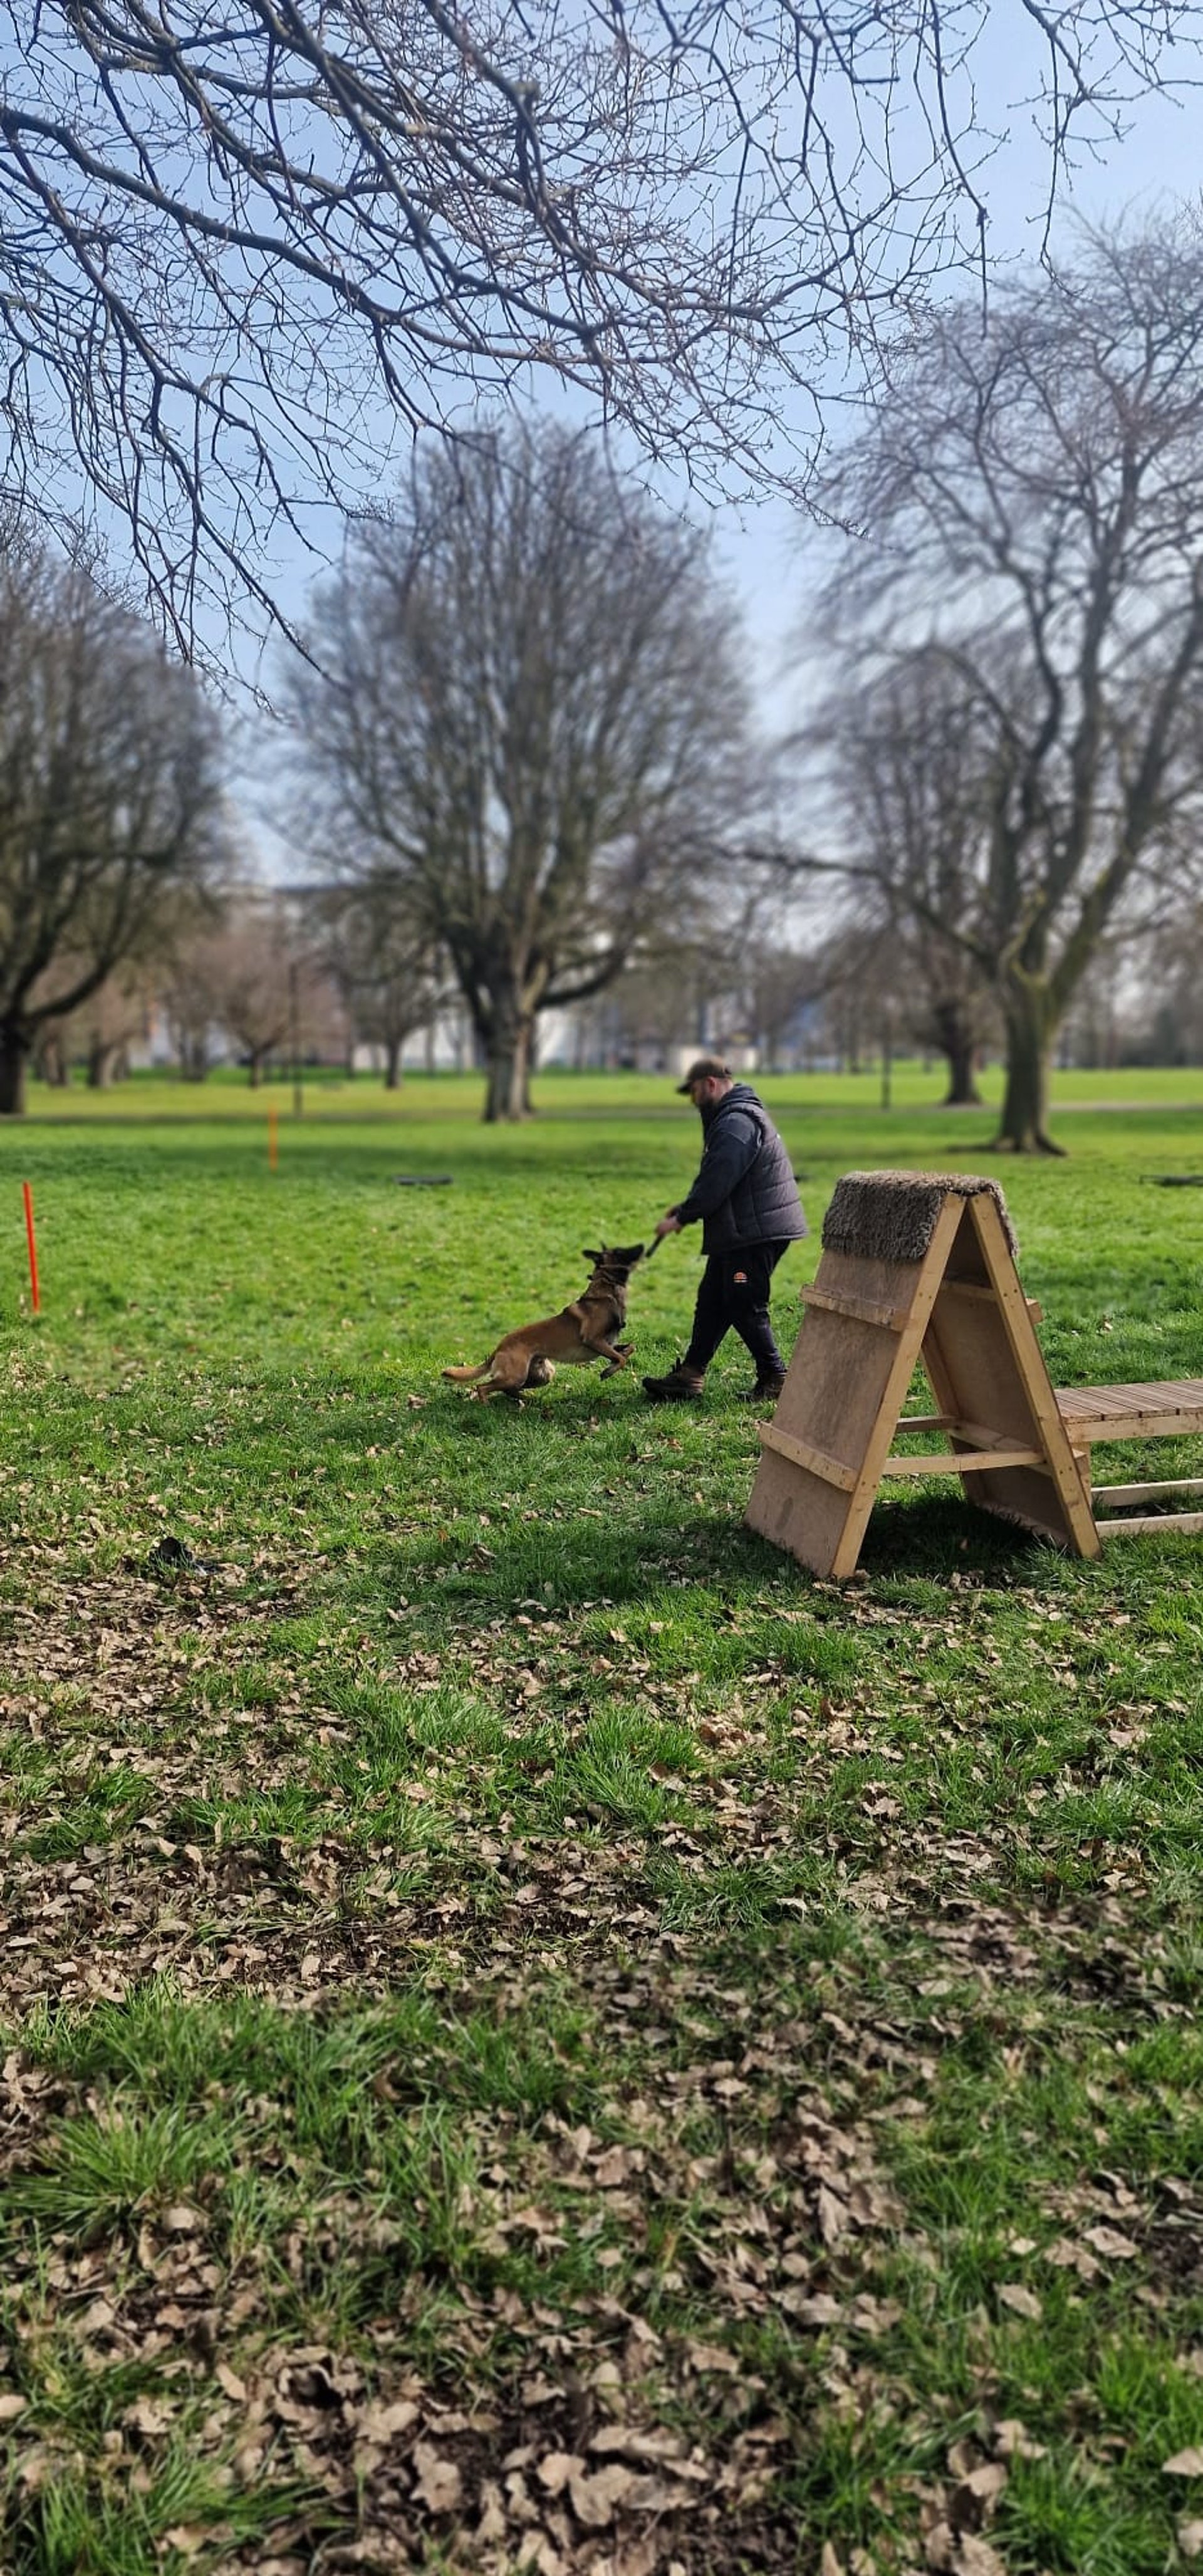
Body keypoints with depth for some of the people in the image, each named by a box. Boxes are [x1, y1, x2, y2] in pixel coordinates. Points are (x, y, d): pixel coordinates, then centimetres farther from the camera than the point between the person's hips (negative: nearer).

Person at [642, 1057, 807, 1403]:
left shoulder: (736, 1123, -18)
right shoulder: (732, 1116, 18)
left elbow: (717, 1183, -23)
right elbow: (715, 1178, 22)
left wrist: (682, 1218, -13)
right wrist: (685, 1208, 13)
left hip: (755, 1232, -11)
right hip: (740, 1231, 11)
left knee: (746, 1308, -4)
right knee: (712, 1301, 12)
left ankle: (775, 1380, 7)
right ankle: (690, 1375, 17)